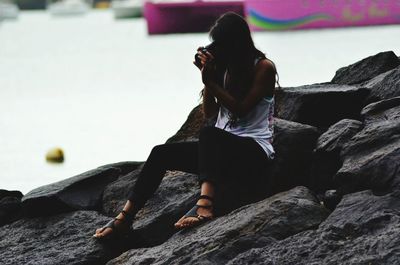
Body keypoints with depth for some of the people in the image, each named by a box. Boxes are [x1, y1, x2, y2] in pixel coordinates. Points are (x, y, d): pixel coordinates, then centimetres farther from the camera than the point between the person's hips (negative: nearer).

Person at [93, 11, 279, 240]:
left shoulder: (263, 67, -5)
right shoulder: (225, 67, 14)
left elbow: (241, 109, -14)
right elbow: (209, 113, 12)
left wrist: (211, 81, -14)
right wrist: (208, 79, -2)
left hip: (255, 150, -7)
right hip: (221, 147, 7)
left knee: (209, 135, -39)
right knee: (162, 153, -10)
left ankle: (205, 206, -60)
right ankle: (125, 219, -13)